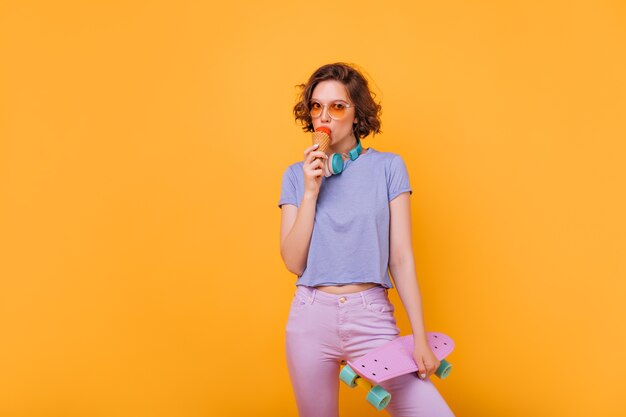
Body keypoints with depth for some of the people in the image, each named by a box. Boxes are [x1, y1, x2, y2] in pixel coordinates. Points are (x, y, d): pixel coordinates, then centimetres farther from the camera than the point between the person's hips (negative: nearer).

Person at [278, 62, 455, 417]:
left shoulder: (388, 167, 0)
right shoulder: (297, 175, 5)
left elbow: (401, 258, -2)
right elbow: (294, 262, -2)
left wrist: (421, 338, -6)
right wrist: (311, 191, -10)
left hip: (372, 318, -1)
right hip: (311, 318, 2)